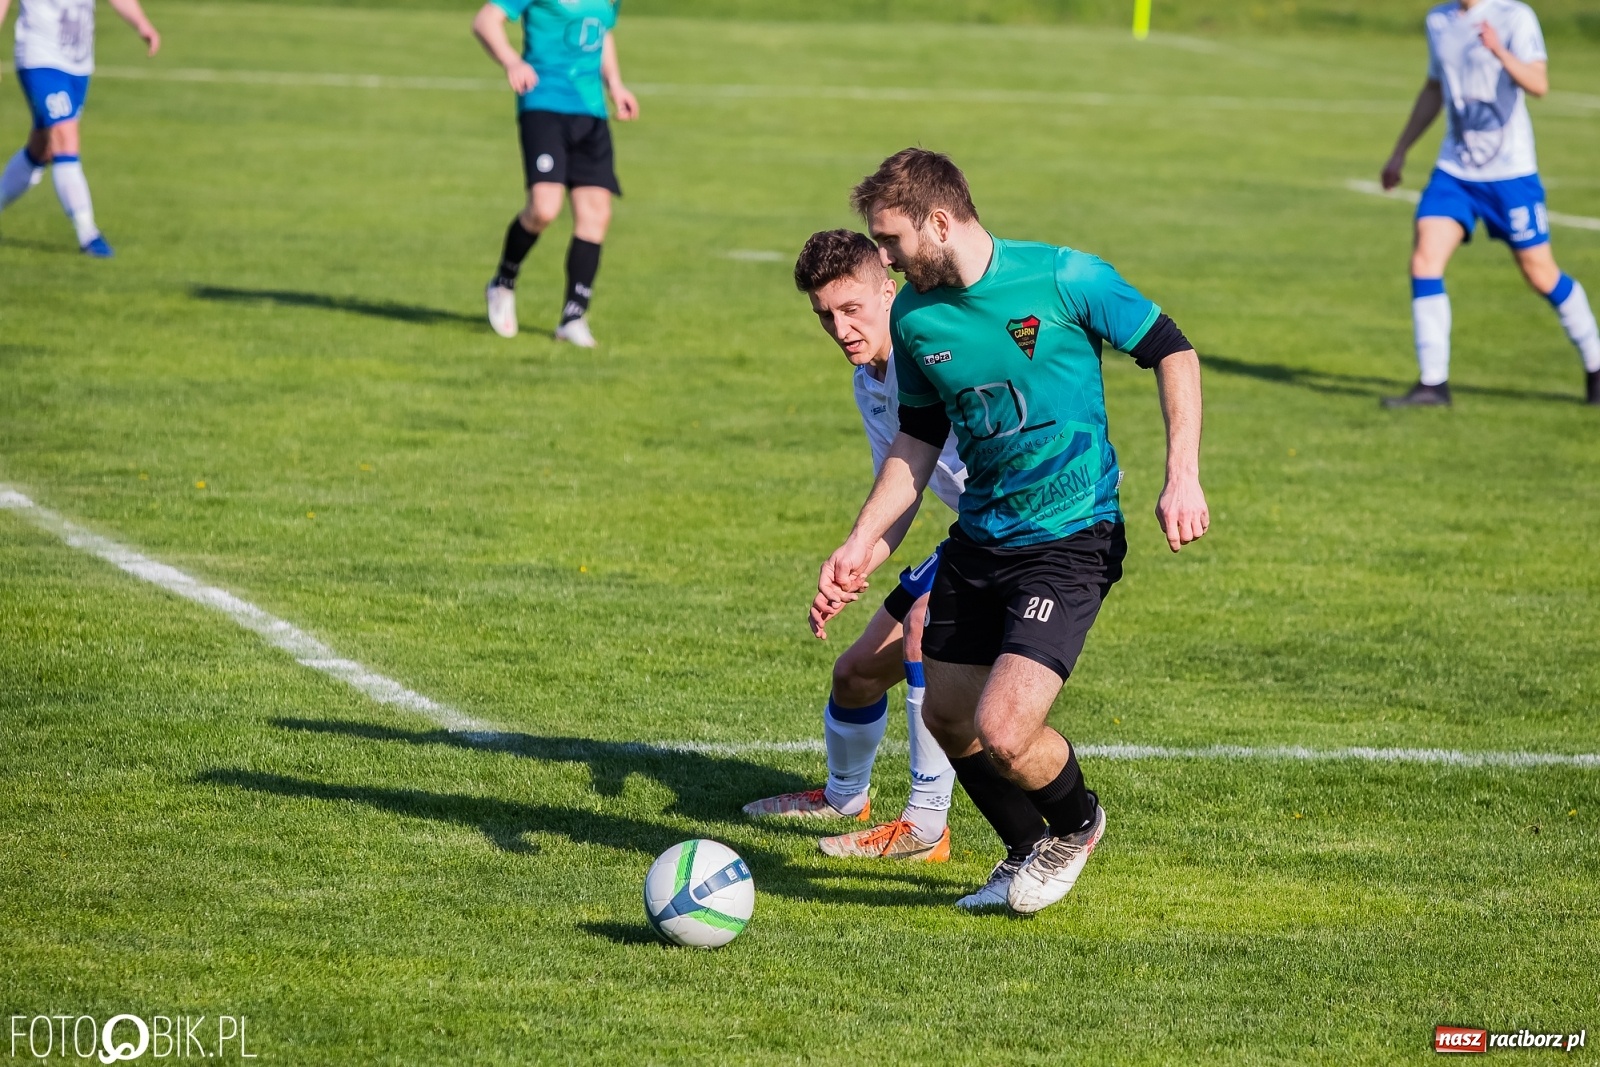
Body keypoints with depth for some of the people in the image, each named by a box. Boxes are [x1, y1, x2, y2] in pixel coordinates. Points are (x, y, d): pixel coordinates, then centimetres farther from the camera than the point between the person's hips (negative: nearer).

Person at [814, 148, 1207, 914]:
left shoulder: (1063, 279, -16)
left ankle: (1077, 824, 16)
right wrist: (864, 542, 11)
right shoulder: (913, 315, 0)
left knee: (1003, 732, -17)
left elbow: (1172, 352, -7)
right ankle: (1028, 852, 38)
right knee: (947, 718, 12)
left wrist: (1182, 478, -15)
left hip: (1071, 541, -6)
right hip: (978, 538, 7)